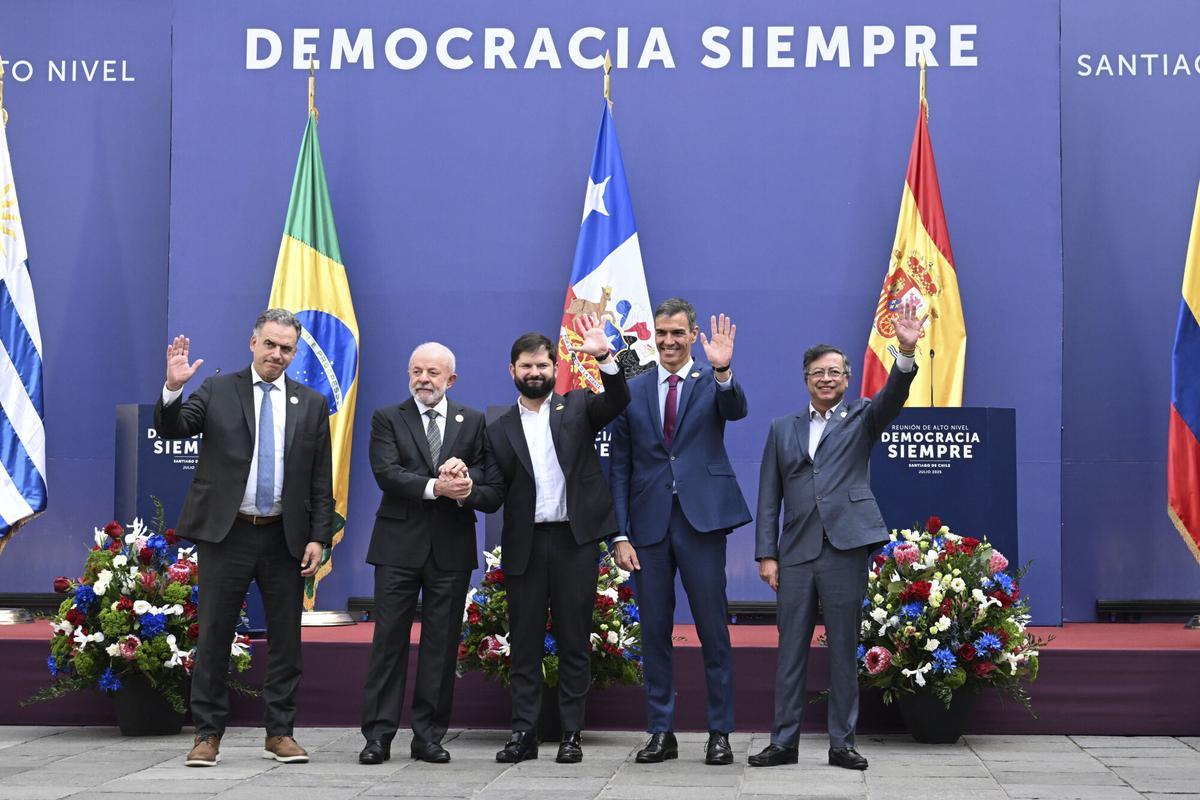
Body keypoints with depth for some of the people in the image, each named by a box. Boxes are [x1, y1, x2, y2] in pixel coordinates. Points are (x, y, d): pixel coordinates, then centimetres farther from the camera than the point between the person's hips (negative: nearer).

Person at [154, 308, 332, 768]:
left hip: (285, 538, 2)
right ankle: (208, 734, 11)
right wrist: (173, 387, -26)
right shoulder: (217, 391, 4)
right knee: (214, 635, 2)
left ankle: (280, 732, 18)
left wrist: (318, 537, -1)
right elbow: (171, 430, -9)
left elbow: (321, 481, 6)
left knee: (285, 638, 7)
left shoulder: (312, 405, 8)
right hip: (225, 534, -2)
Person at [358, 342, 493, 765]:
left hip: (452, 546, 2)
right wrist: (435, 487, -22)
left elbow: (486, 473, 2)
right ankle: (378, 735, 3)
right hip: (400, 544, -2)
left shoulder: (472, 421, 11)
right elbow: (386, 473, -9)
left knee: (441, 643, 5)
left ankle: (429, 735, 12)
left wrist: (465, 476, -20)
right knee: (389, 639, -1)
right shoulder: (387, 419, 5)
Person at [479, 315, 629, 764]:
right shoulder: (500, 429, 11)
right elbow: (494, 490, 3)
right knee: (524, 643, 5)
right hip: (525, 544, 2)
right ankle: (524, 733, 11)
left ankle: (572, 734, 9)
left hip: (575, 539, -2)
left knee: (574, 641, 3)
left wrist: (604, 357, -25)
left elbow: (618, 401, -10)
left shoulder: (577, 407, 8)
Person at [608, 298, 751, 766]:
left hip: (700, 520, -2)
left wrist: (723, 371, -39)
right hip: (649, 525, 3)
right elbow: (620, 469, 8)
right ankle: (660, 732, 17)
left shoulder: (713, 384, 4)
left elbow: (736, 409, -19)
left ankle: (720, 733, 10)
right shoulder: (632, 392, 9)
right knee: (654, 632, 8)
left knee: (713, 631, 2)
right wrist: (619, 535, 2)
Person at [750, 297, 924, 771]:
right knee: (791, 650, 4)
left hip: (845, 549, -2)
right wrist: (767, 554, 2)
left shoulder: (861, 419, 8)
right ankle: (784, 742, 10)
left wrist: (907, 352, -32)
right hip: (796, 553, 2)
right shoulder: (783, 430, 14)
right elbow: (768, 497, 11)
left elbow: (893, 396, -13)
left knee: (843, 650, 2)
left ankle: (842, 743, 10)